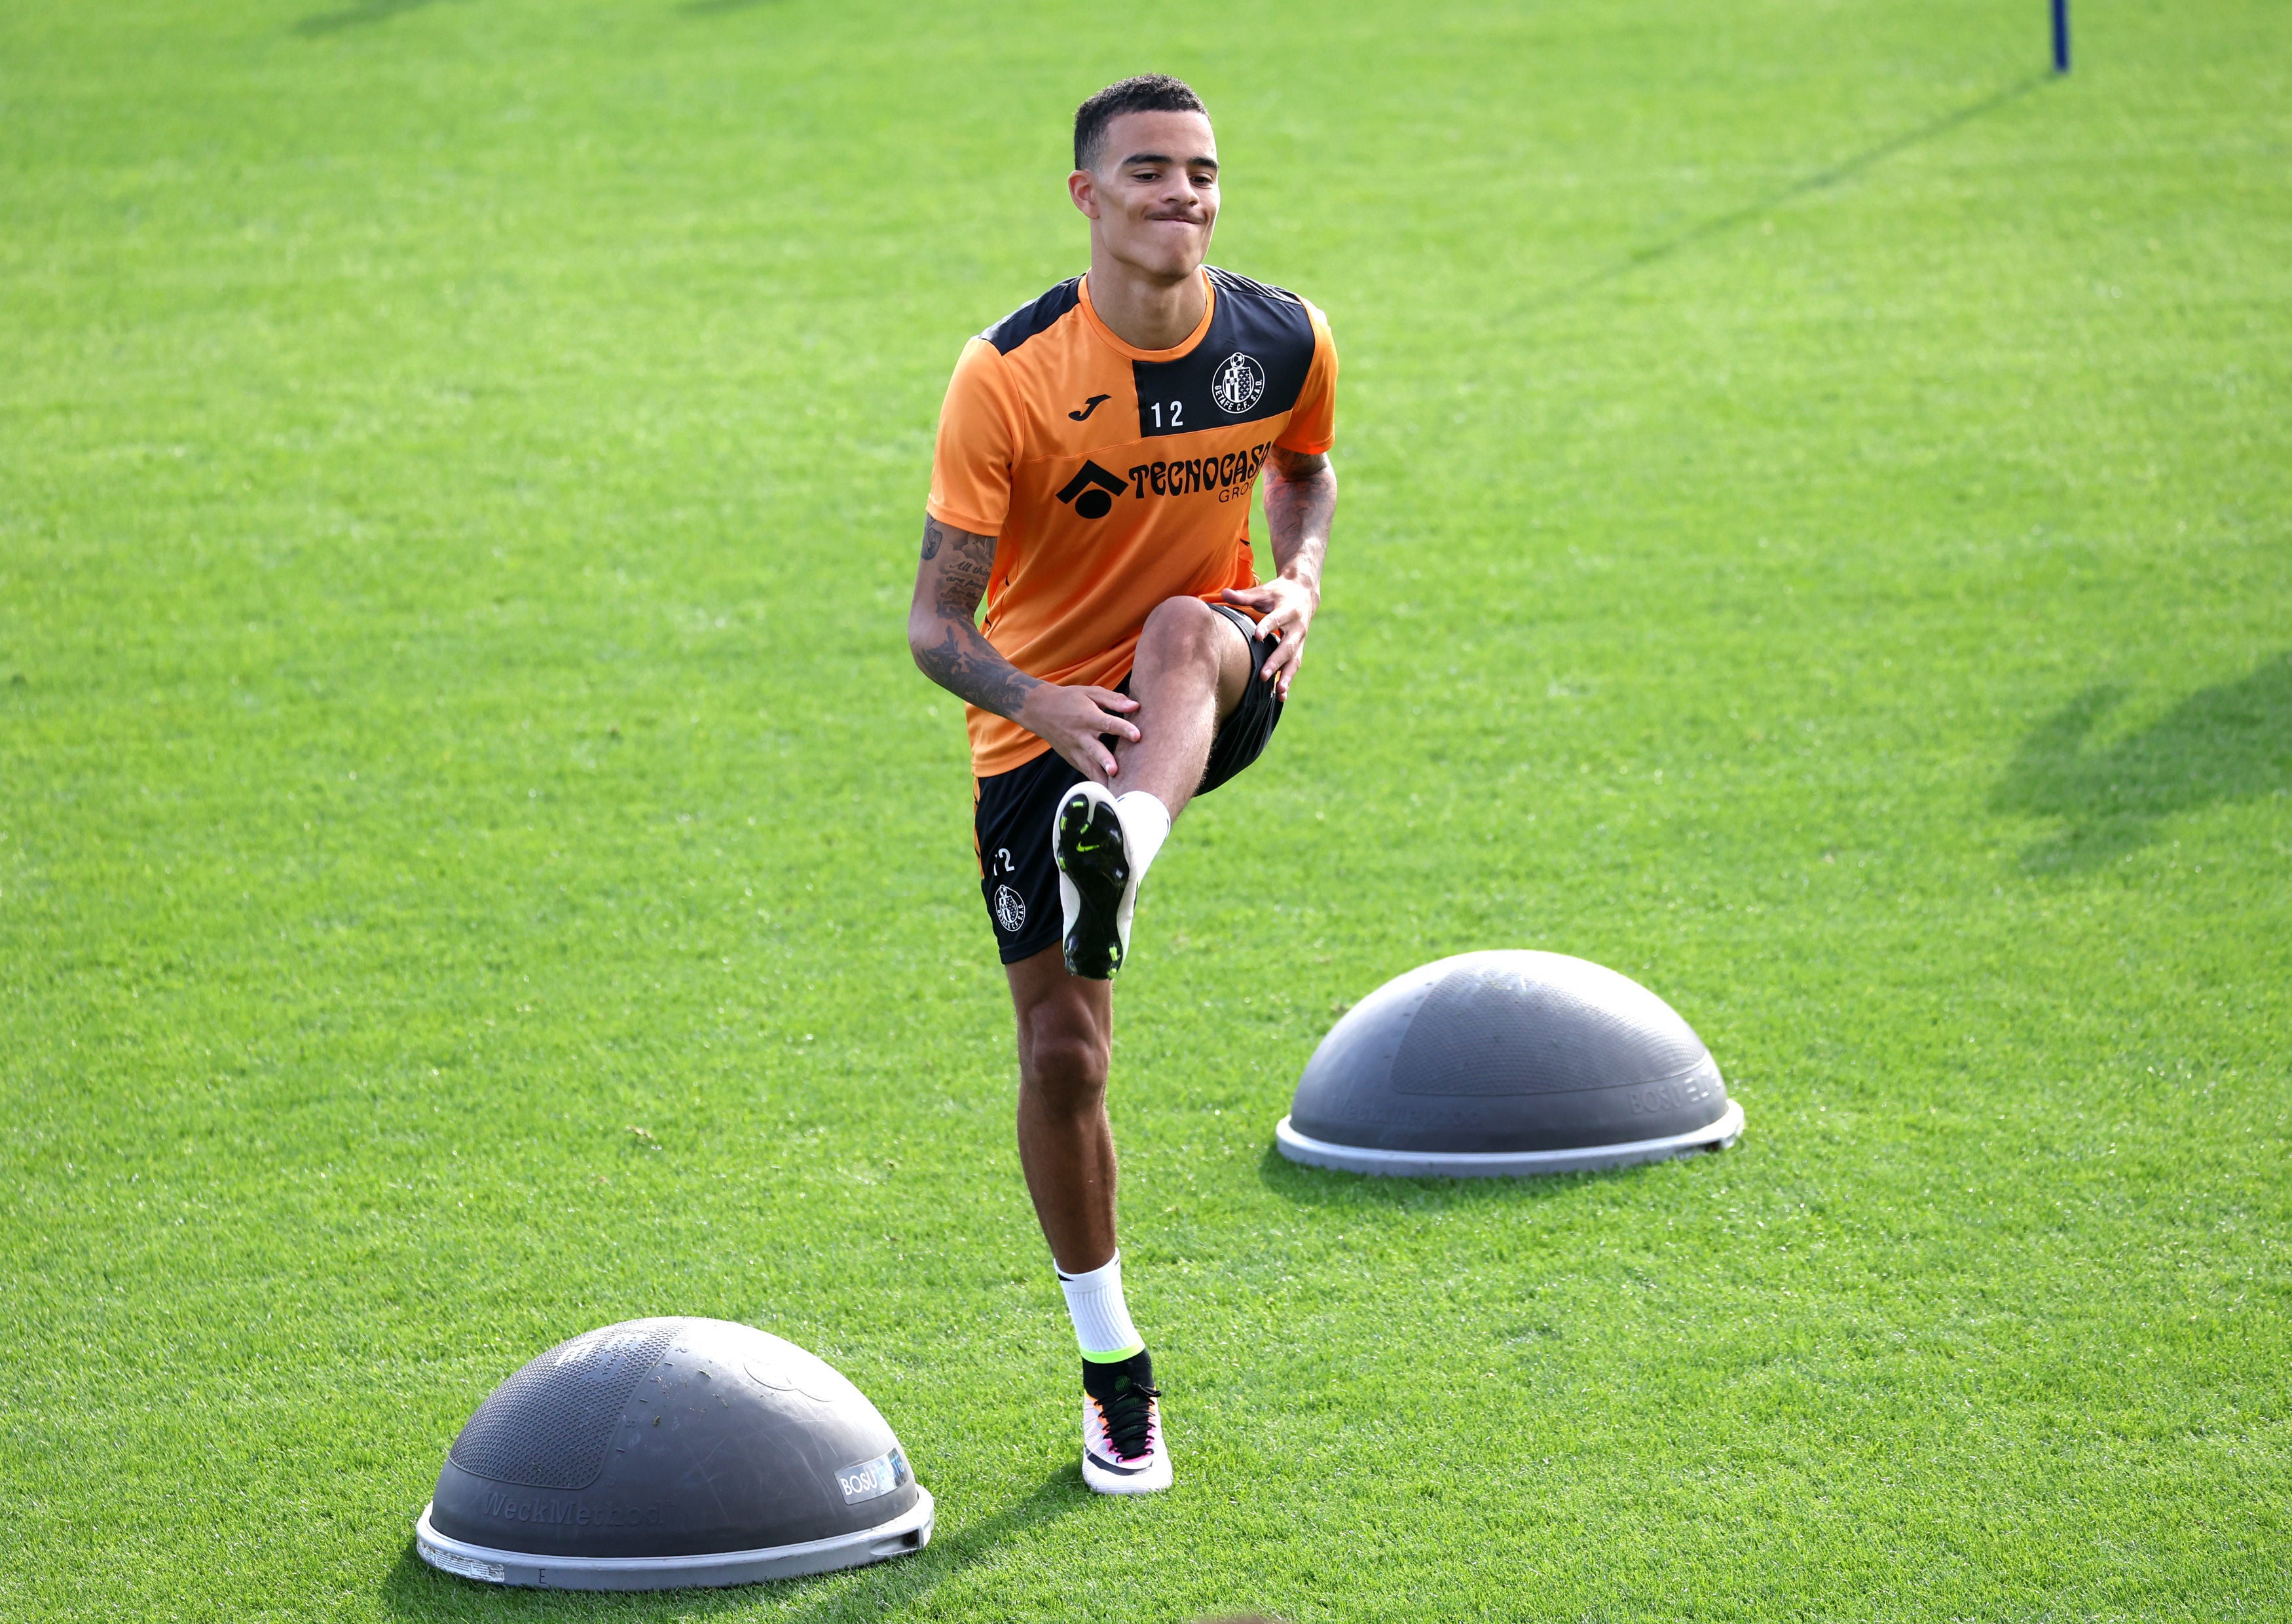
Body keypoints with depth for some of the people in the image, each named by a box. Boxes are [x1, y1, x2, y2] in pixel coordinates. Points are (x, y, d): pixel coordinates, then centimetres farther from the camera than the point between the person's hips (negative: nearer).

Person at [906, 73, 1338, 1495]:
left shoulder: (1286, 343, -8)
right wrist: (1046, 706, -36)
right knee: (1061, 1049, -4)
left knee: (1184, 632, -36)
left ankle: (1123, 852, -66)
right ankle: (1115, 1373, 14)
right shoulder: (1009, 377, -18)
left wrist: (1301, 583, -5)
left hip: (1216, 694, 1)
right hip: (1045, 724, -1)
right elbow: (938, 621, -17)